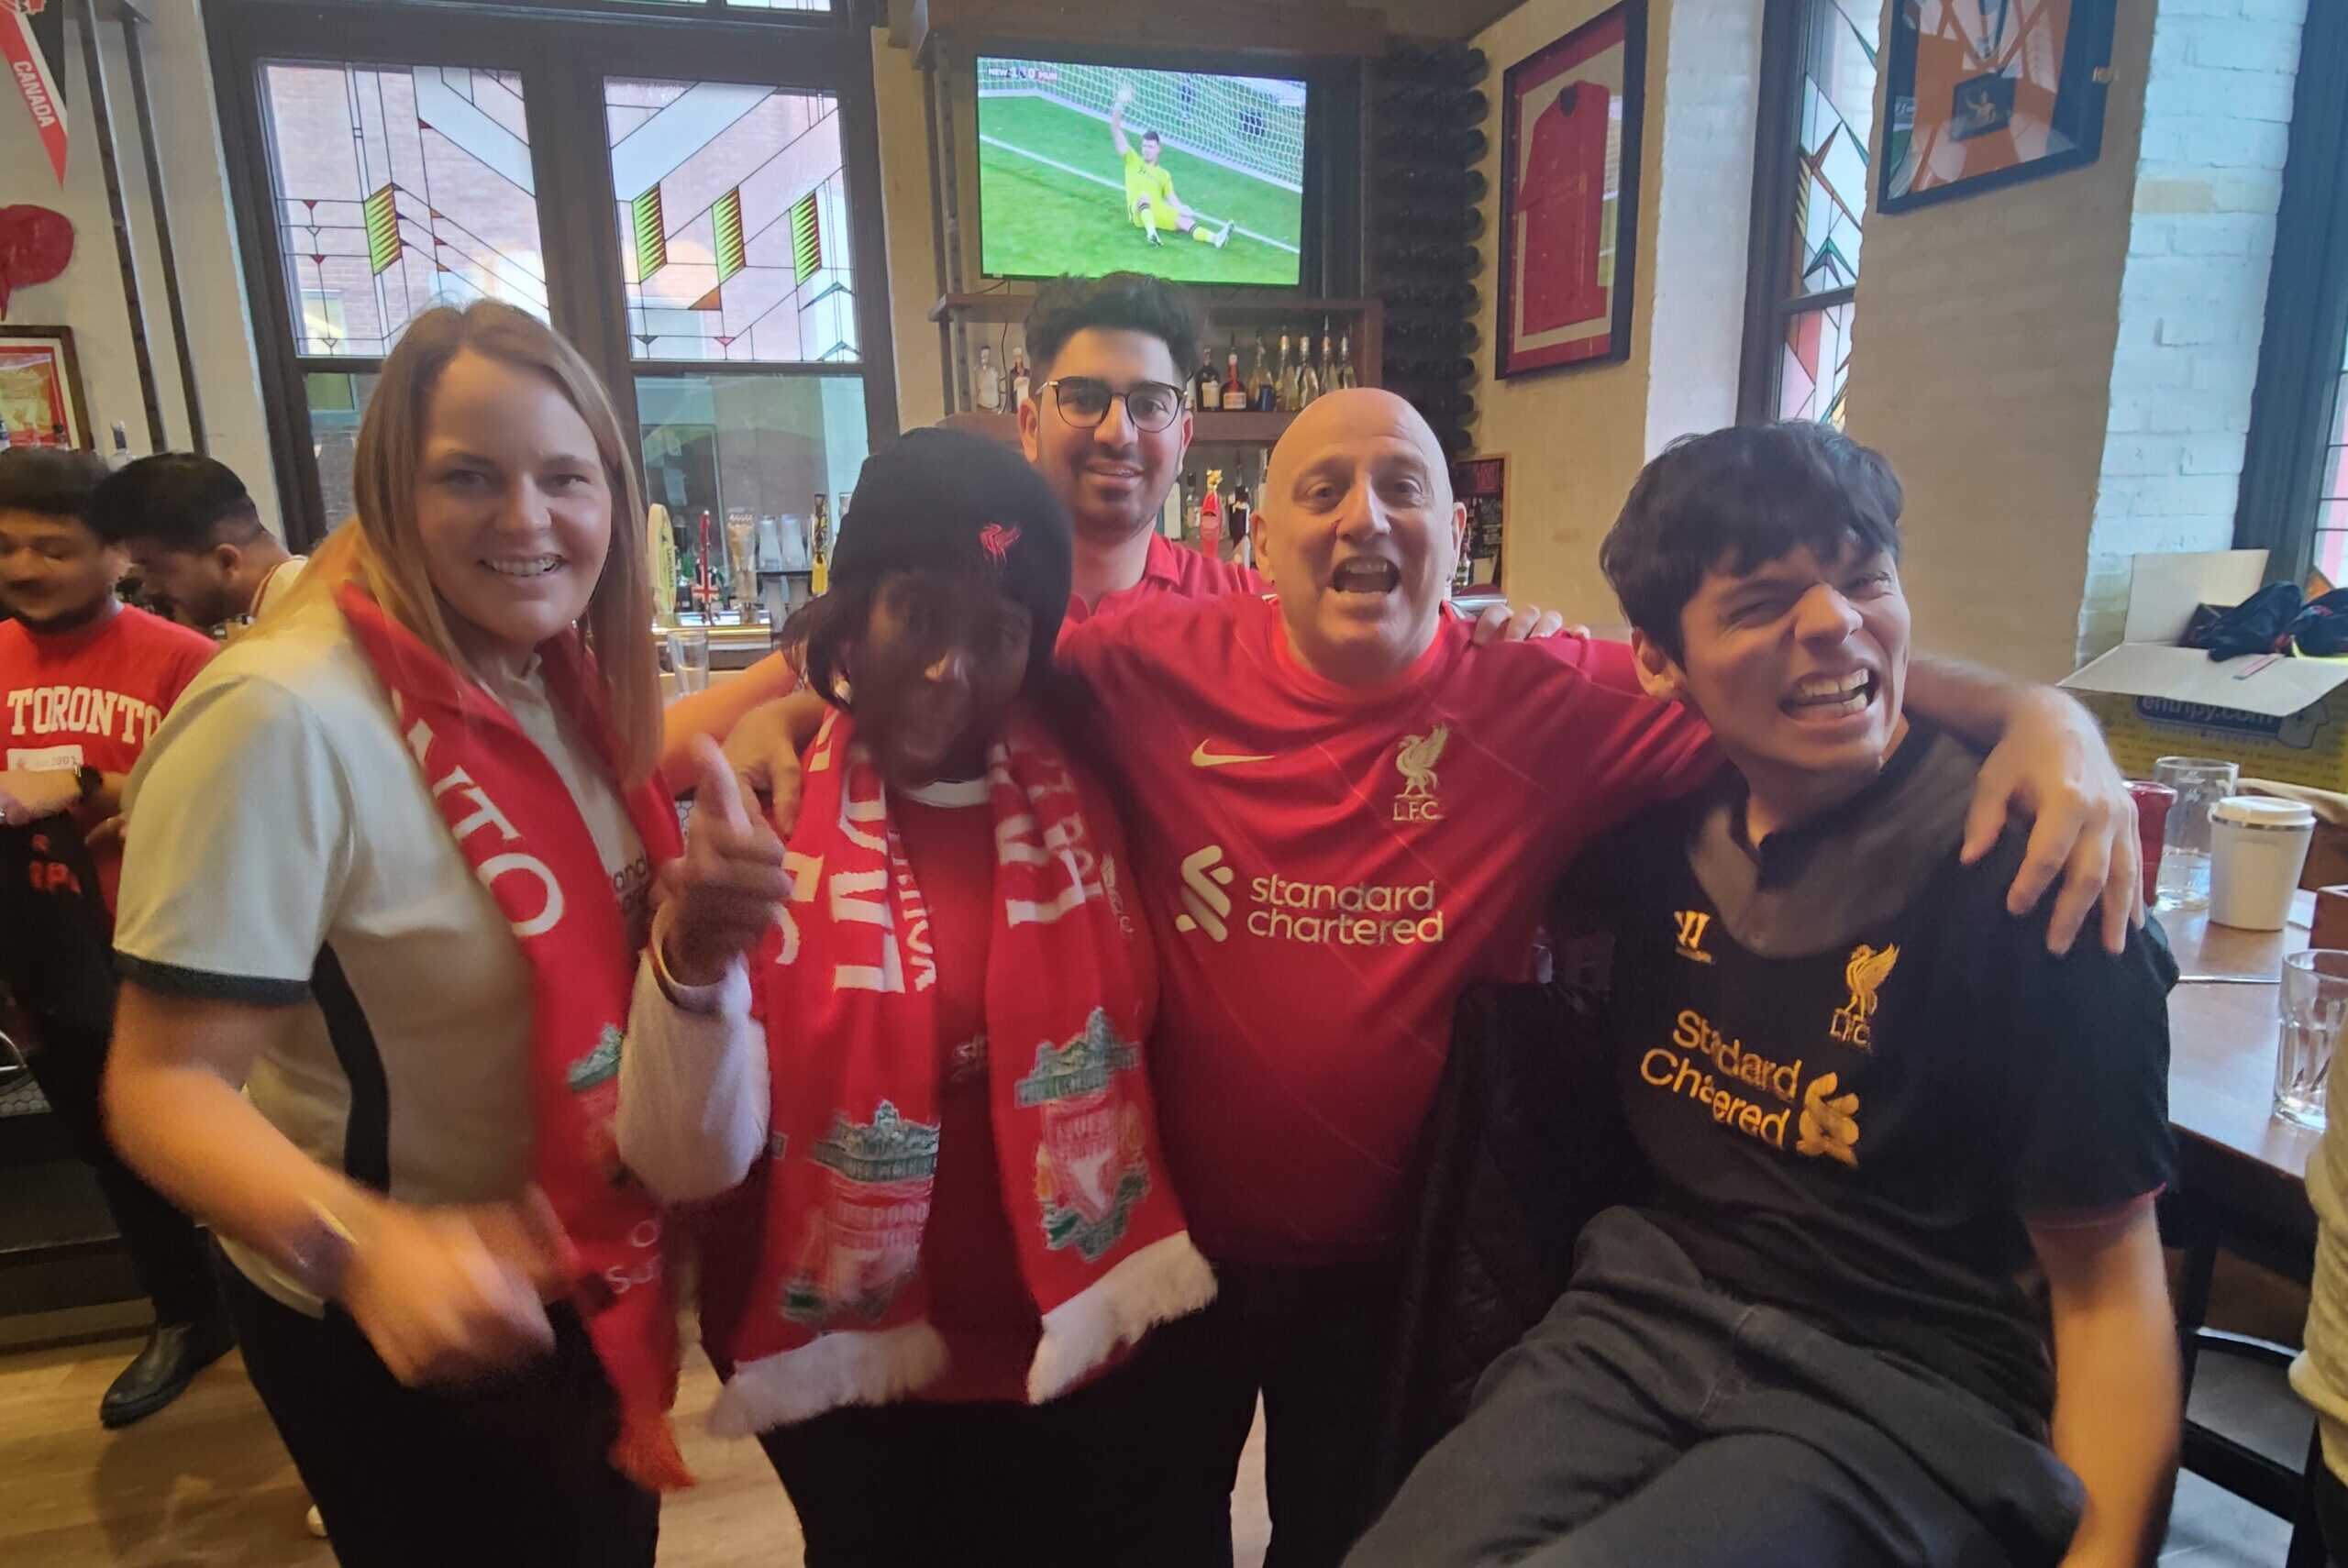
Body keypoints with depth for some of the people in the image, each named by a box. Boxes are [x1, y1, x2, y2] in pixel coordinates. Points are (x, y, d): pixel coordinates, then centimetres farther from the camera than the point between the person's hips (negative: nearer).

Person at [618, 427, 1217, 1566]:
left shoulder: (1084, 789, -6)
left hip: (1085, 1336, 3)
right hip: (857, 1367, -2)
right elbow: (689, 1164, -19)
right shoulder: (757, 815, -13)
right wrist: (692, 960, -36)